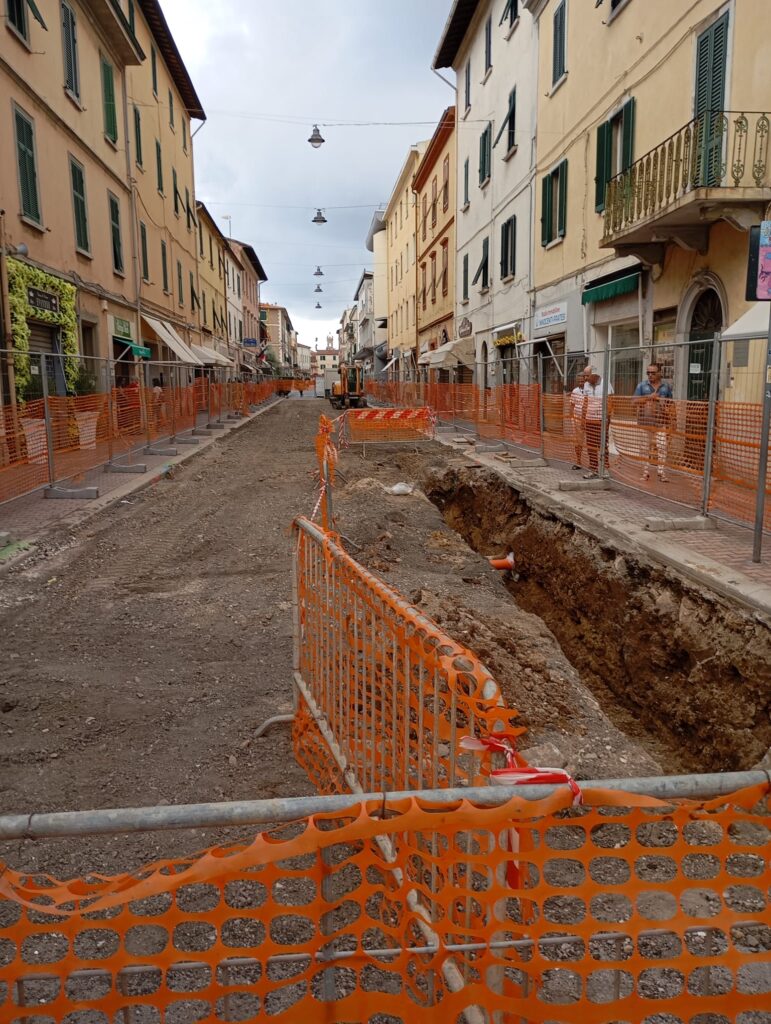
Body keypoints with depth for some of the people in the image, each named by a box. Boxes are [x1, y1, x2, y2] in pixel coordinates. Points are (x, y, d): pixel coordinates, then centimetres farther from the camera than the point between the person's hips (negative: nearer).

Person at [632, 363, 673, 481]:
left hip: (660, 421, 0)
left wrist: (668, 409, -4)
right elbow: (634, 401, -3)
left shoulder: (666, 386, 9)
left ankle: (661, 471, -3)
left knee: (661, 445, -8)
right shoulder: (642, 385, 5)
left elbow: (670, 402, 17)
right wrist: (649, 397, -14)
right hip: (645, 421, 0)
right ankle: (646, 471, 12)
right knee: (646, 446, 6)